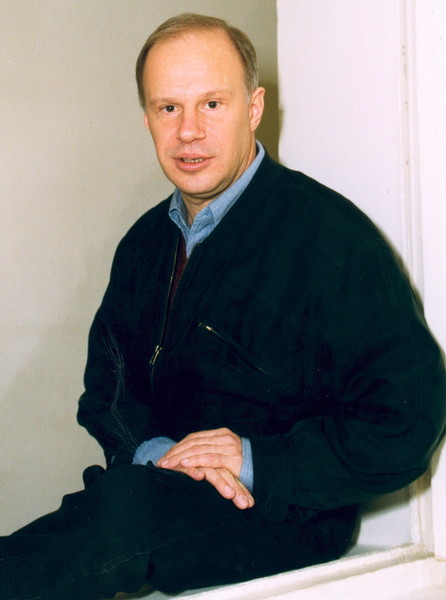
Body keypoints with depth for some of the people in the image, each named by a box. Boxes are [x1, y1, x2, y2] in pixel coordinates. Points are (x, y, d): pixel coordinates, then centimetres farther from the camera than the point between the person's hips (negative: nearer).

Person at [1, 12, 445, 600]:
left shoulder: (332, 239, -10)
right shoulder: (145, 242, 12)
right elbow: (107, 380, 16)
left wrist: (257, 463, -17)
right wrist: (153, 451, -7)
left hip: (288, 509, -5)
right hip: (158, 488, 6)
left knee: (125, 509, -34)